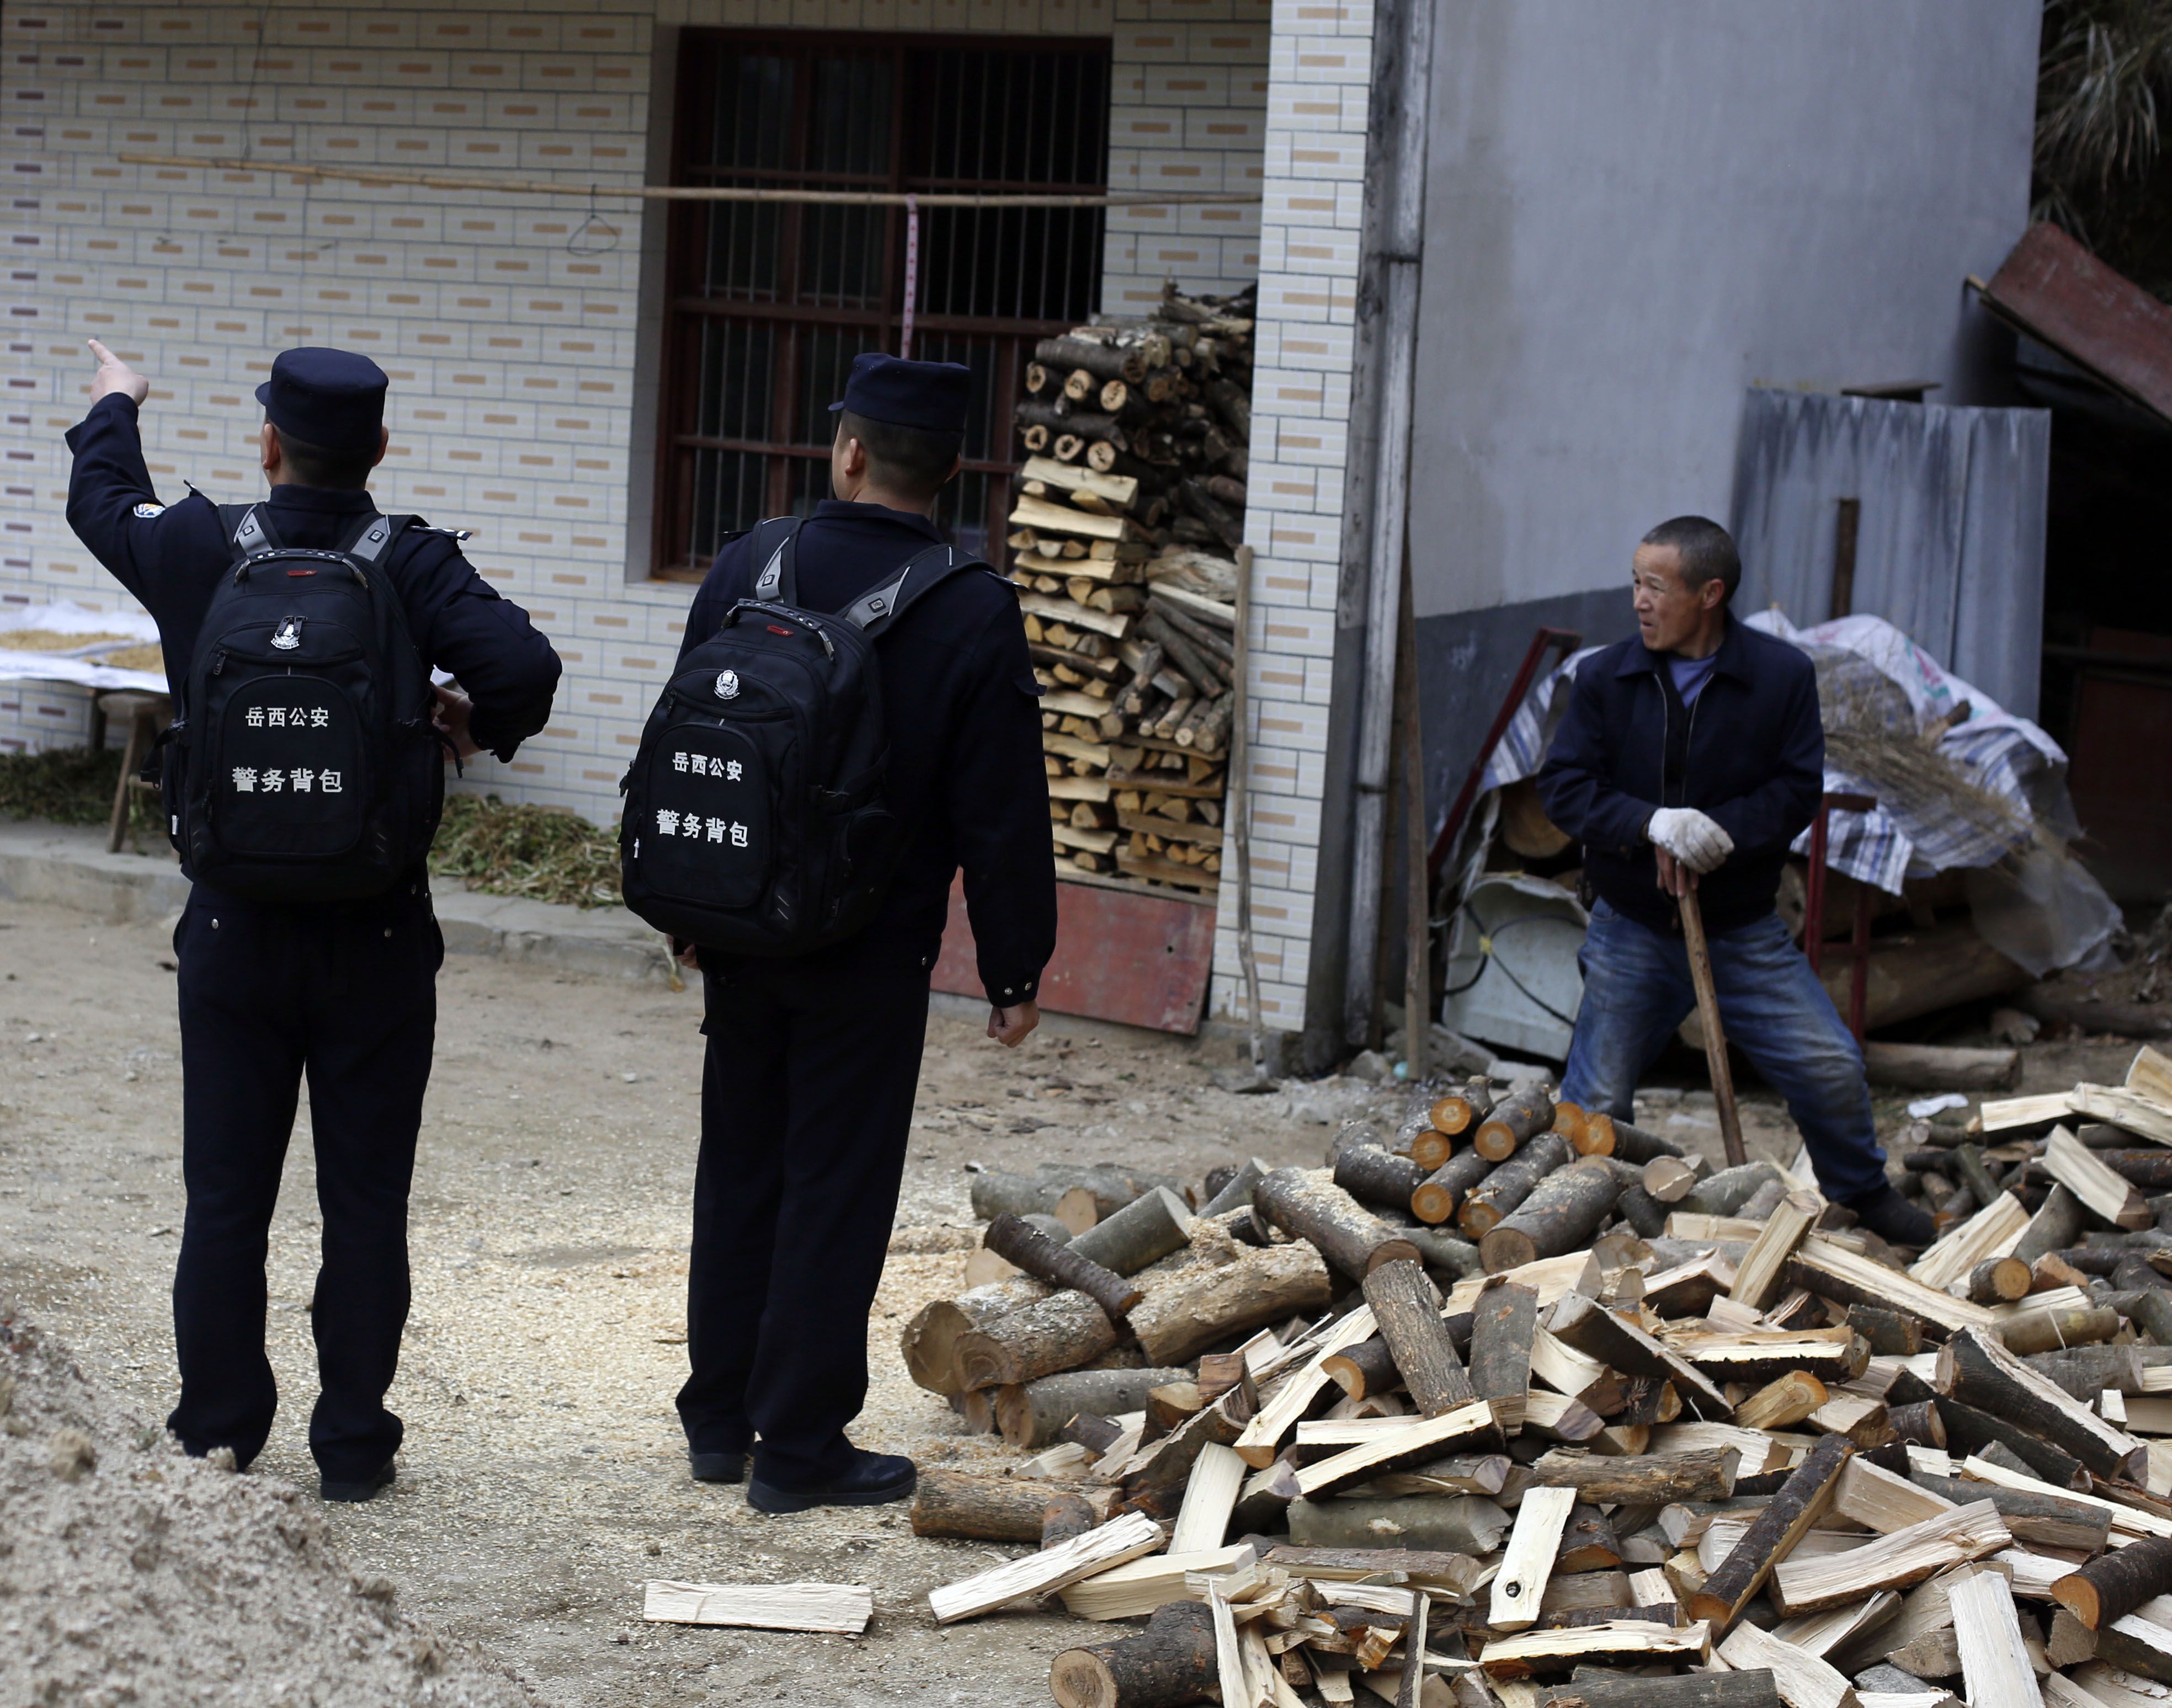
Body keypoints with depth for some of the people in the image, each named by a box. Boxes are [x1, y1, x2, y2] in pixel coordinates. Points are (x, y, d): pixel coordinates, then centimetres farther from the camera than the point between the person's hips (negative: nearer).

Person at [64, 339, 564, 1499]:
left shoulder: (196, 551, -5)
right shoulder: (413, 567, -10)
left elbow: (100, 500, 17)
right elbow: (523, 665, -24)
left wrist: (114, 407, 37)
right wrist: (482, 724, -2)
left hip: (235, 934, 1)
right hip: (376, 942, -1)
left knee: (225, 1199, 10)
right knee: (366, 1203, 7)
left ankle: (217, 1437, 17)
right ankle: (352, 1446, 11)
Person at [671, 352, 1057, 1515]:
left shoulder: (744, 572, -2)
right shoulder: (973, 613, -13)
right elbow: (1003, 814, -11)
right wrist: (1015, 970, -2)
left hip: (739, 938, 4)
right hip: (870, 958, -4)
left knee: (737, 1171, 16)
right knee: (835, 1190, 3)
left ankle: (720, 1419, 25)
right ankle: (801, 1449, 8)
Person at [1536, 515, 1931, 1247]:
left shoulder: (1782, 676, -6)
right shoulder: (1605, 677, -4)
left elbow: (1798, 790, -7)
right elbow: (1563, 785, -7)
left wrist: (1717, 832, -23)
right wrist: (1653, 822, -24)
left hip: (1743, 931, 0)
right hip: (1632, 932, 0)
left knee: (1831, 1068, -1)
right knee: (1595, 1101, 2)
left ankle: (1863, 1191, 24)